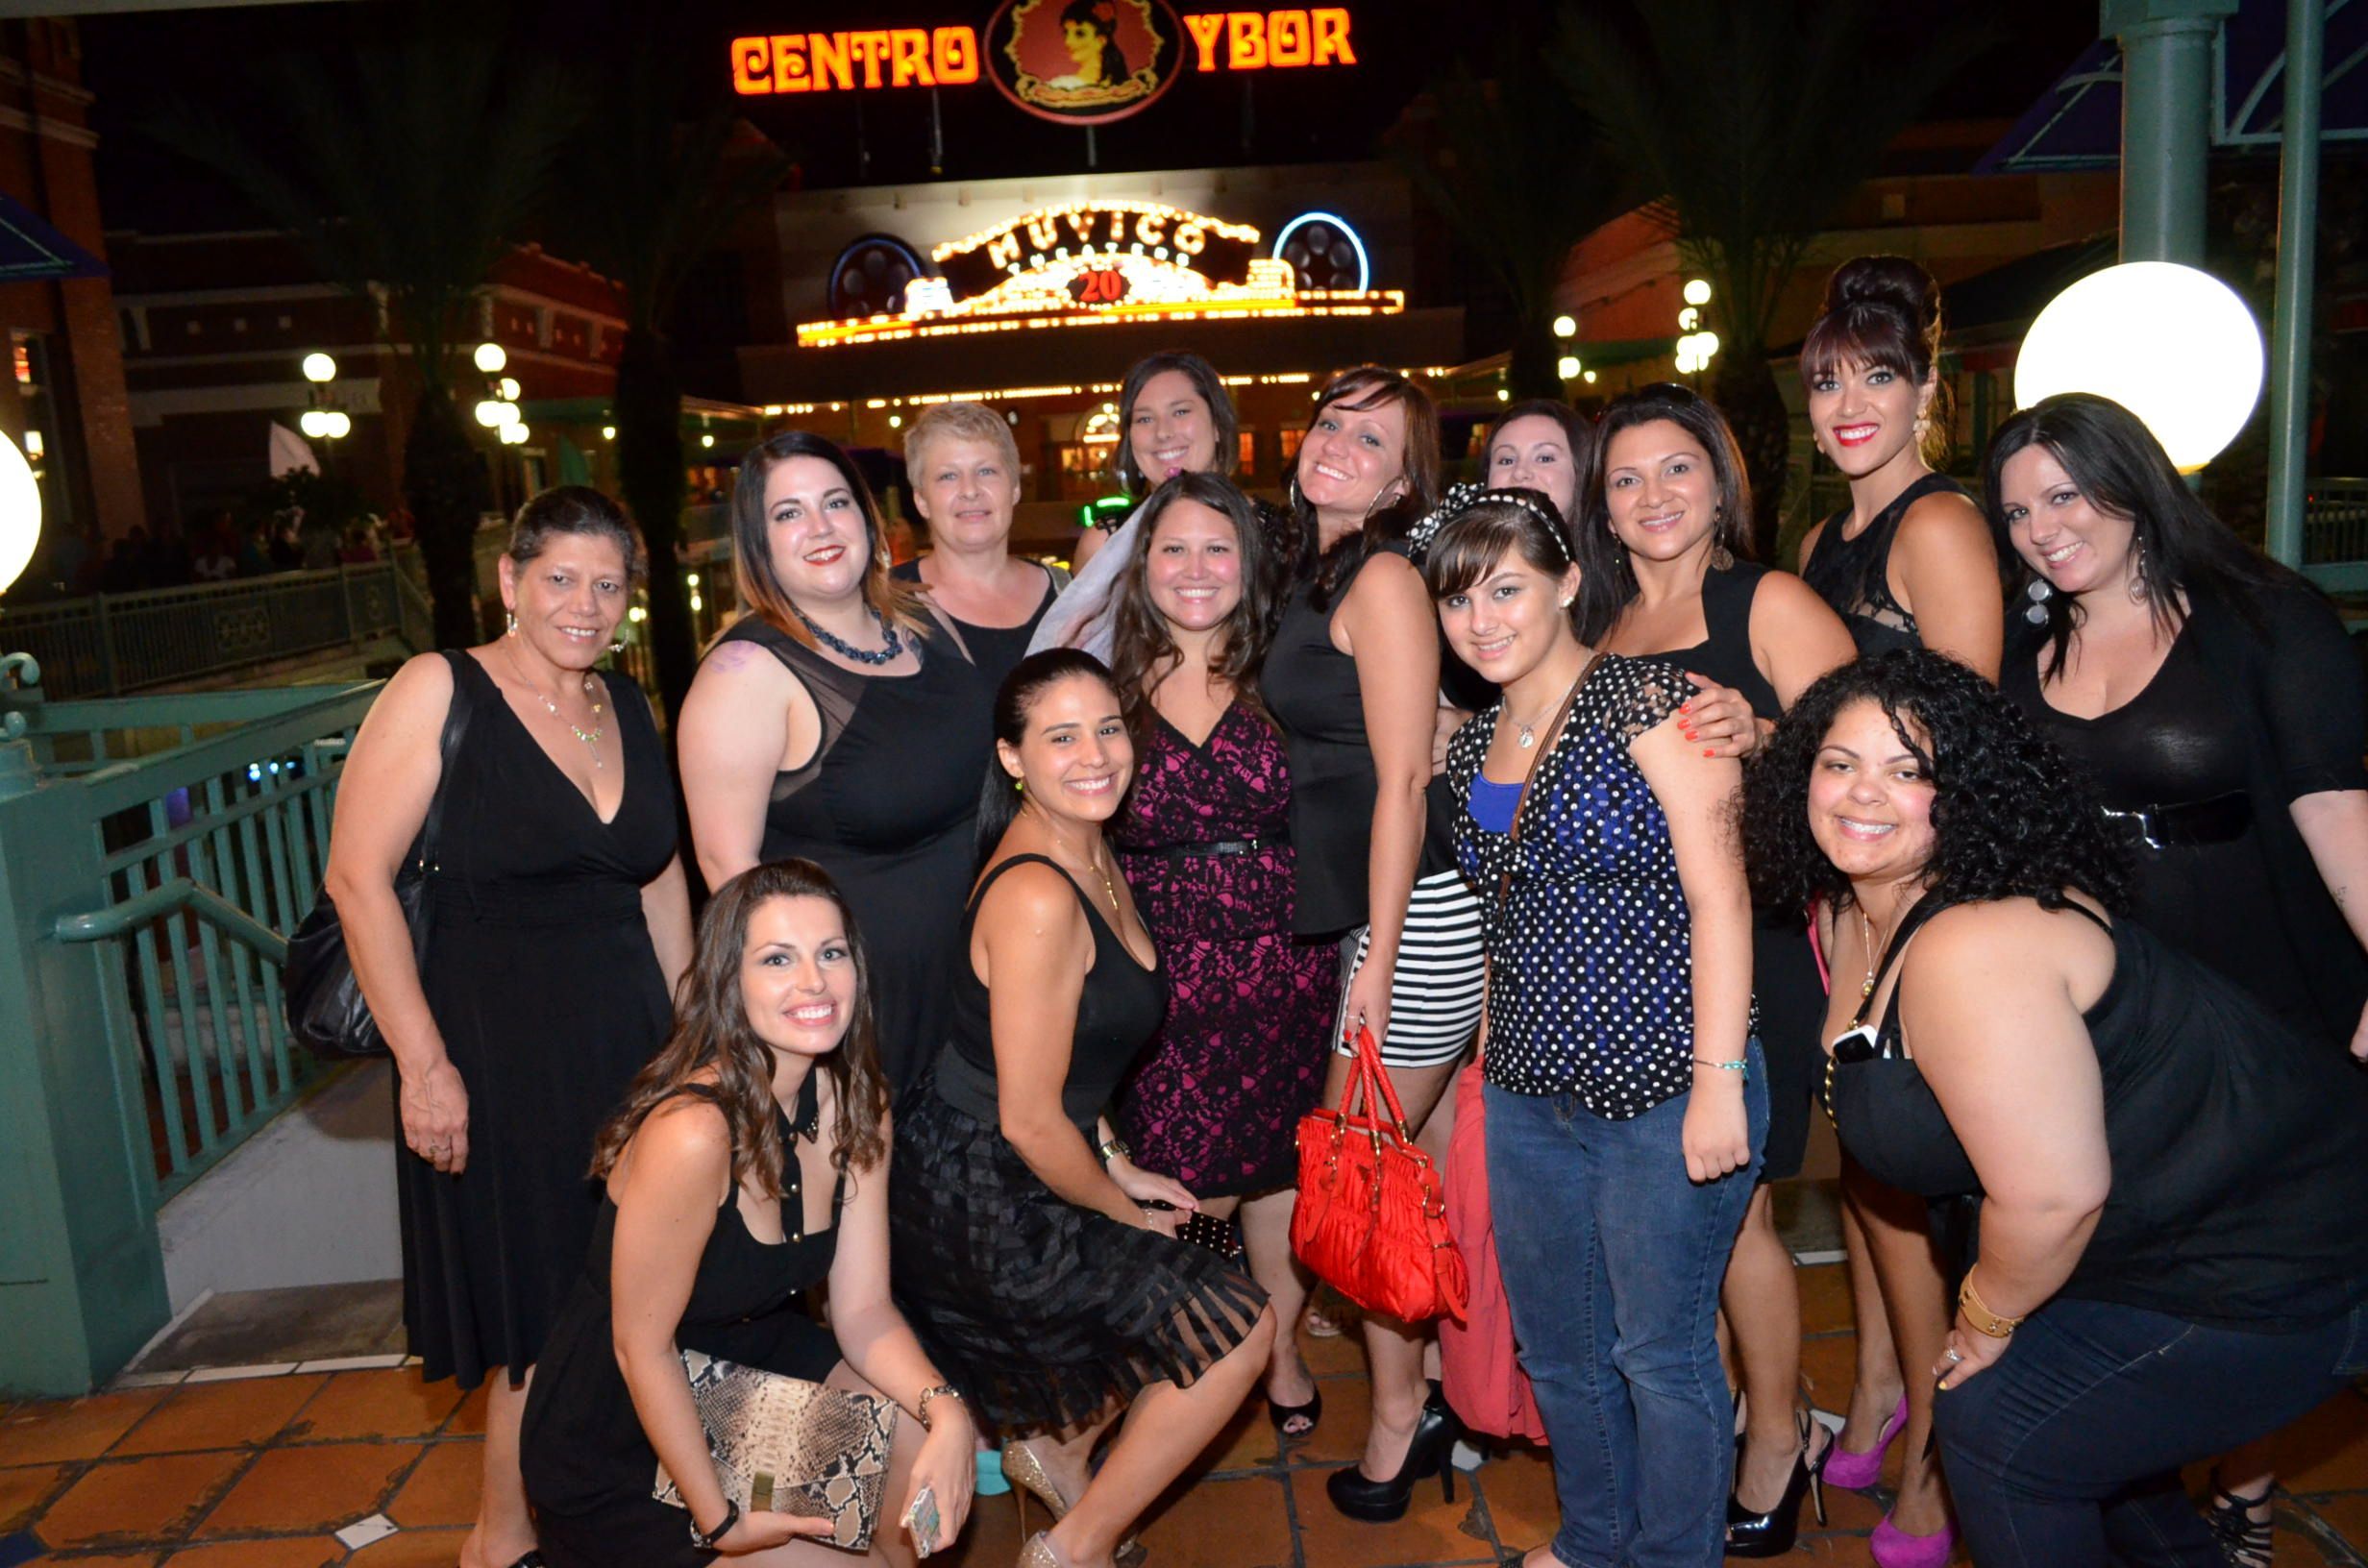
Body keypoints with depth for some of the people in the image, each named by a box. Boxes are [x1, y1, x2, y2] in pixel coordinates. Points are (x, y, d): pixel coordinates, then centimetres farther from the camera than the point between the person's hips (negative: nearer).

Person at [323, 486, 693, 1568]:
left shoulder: (629, 707, 8)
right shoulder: (441, 691, -10)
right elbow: (357, 878, -14)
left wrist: (685, 1028, 13)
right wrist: (424, 1062, -16)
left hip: (625, 1037, 6)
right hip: (493, 1046, -5)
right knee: (544, 1318, 5)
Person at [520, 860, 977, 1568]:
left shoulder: (855, 1103, -7)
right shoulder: (692, 1134, -31)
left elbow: (863, 1309, -7)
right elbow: (641, 1349, -21)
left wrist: (945, 1409, -24)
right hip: (619, 1444, -6)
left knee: (940, 1443, -12)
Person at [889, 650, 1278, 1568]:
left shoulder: (1089, 853, 2)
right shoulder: (1035, 897, -28)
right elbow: (1029, 1121, -24)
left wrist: (1117, 1167, 10)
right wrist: (1122, 1209, -8)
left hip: (1029, 1176, 9)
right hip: (980, 1203, -9)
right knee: (1240, 1326, 1)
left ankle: (1057, 1445, 35)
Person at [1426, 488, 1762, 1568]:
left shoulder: (1643, 697, -10)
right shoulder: (1473, 747, 10)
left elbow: (1718, 892, -15)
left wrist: (1719, 1078, -19)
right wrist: (1493, 1061, 14)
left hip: (1662, 1088, -7)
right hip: (1529, 1095, 7)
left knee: (1662, 1352, 7)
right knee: (1557, 1349, 19)